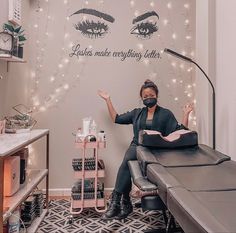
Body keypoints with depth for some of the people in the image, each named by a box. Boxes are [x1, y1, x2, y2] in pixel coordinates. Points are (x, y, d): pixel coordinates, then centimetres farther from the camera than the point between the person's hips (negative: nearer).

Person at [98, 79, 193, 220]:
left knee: (127, 162, -31)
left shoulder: (165, 114, 12)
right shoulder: (137, 113, 21)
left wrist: (186, 114, -7)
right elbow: (116, 119, 26)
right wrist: (108, 100, 24)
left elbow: (180, 132, 4)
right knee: (128, 159, -33)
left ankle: (116, 201, -26)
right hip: (137, 146, 3)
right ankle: (124, 204, -28)